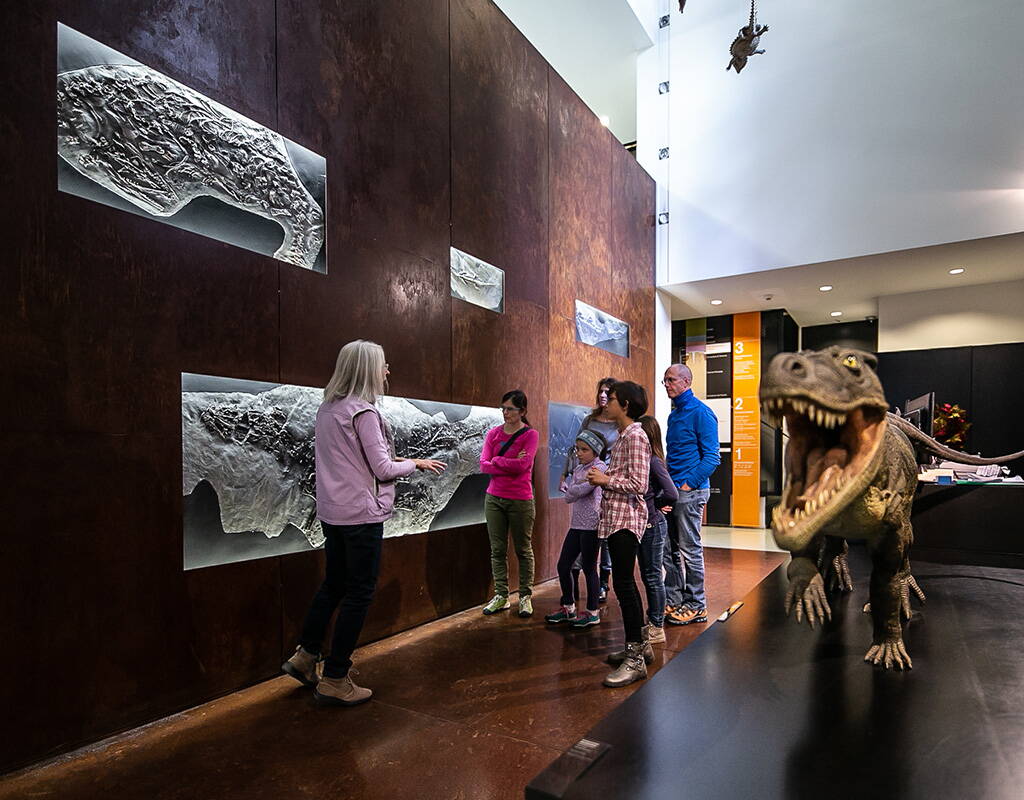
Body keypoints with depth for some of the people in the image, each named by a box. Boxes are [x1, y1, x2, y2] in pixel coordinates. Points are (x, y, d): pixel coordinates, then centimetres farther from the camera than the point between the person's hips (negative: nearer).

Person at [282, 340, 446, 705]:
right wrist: (416, 463, -1)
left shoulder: (326, 408, 9)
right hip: (362, 514, -8)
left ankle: (305, 655, 30)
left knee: (333, 584, 22)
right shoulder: (363, 411, -18)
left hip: (331, 511, 9)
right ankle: (335, 680, 15)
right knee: (359, 593, 4)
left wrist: (391, 459, 13)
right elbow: (383, 470, -17)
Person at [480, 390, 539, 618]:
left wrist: (496, 460, -7)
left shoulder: (530, 434, -5)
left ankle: (526, 596, 19)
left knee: (523, 550, 8)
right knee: (497, 549, 9)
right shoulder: (493, 433, 6)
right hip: (494, 498, 4)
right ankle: (501, 596, 19)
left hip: (520, 500, -4)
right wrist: (511, 465, -14)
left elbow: (522, 464, -19)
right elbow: (484, 466, -4)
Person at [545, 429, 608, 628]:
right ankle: (568, 608, 25)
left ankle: (592, 612, 16)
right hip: (576, 524, 8)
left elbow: (582, 490, -22)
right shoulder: (578, 470, 14)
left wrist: (574, 488, -3)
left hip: (591, 525, -8)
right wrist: (583, 481, -9)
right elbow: (568, 496, 3)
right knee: (563, 566, 9)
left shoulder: (600, 468, -9)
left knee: (589, 568, 2)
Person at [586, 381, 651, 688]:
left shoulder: (635, 436, -14)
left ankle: (635, 661, 0)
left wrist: (606, 479, -12)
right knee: (625, 583, 14)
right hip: (615, 517, 10)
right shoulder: (621, 436, 15)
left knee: (623, 584, -8)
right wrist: (600, 477, 6)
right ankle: (638, 645, 26)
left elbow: (638, 484, -20)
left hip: (627, 518, -10)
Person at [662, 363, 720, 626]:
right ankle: (673, 600, 22)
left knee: (690, 549, 0)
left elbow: (711, 456, -14)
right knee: (669, 548, 11)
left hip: (690, 491, -8)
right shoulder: (673, 414, 16)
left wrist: (688, 484, -19)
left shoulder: (701, 412, -10)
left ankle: (696, 606, 13)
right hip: (672, 490, 8)